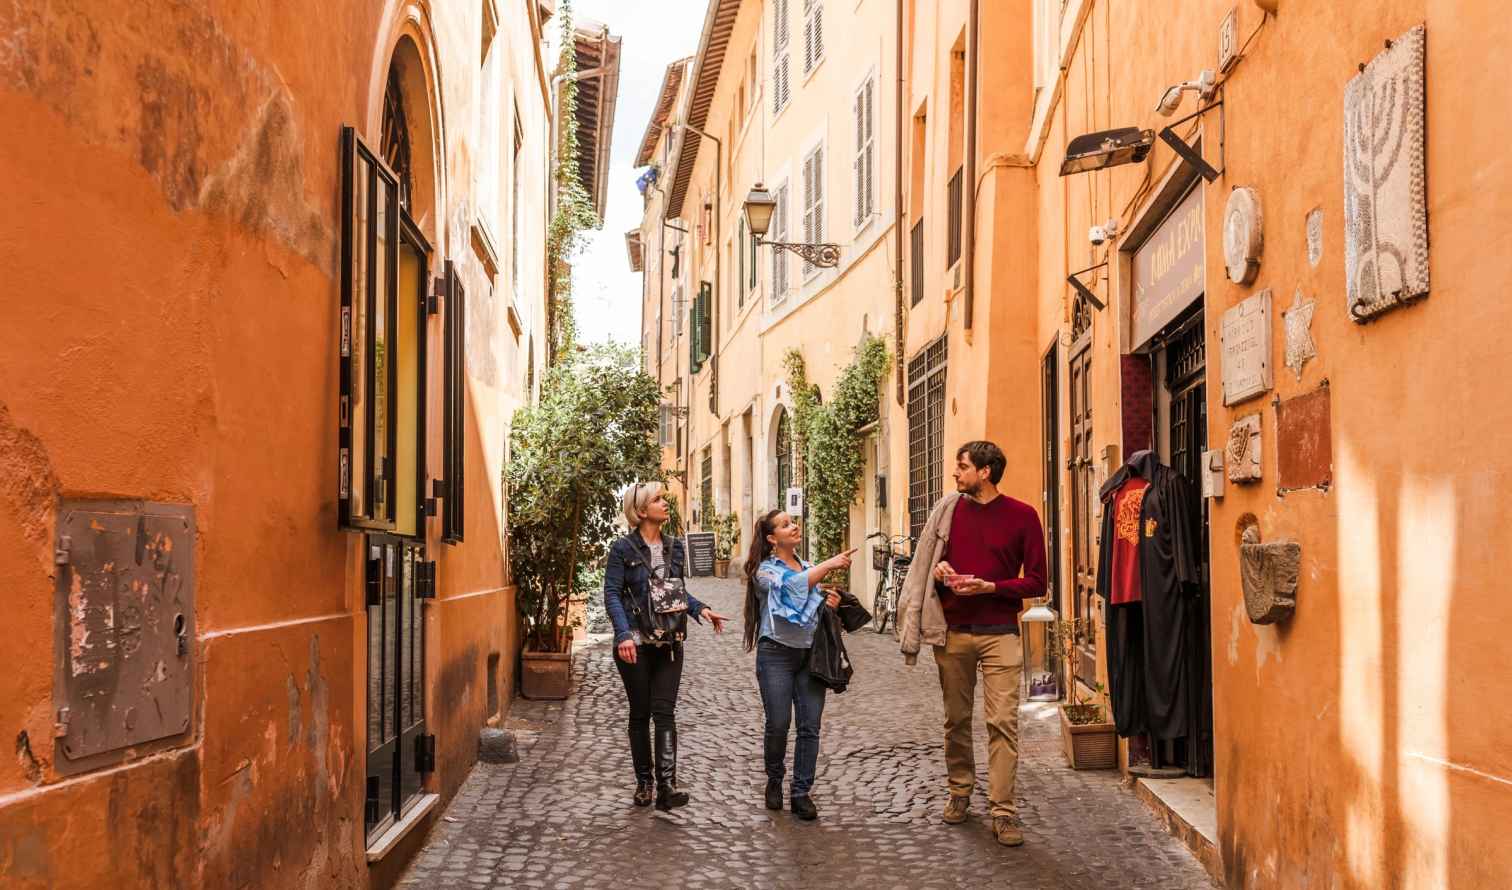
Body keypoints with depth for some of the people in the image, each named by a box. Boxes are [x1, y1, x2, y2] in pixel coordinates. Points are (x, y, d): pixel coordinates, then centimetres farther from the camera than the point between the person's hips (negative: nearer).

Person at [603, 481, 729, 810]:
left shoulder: (675, 547, 8)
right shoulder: (623, 549, -7)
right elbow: (612, 594, -12)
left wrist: (700, 610, 3)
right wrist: (623, 635, -24)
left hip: (669, 643, 3)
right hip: (636, 644, -3)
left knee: (665, 711, -6)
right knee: (640, 713, 7)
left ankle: (667, 785, -13)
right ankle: (644, 782, 19)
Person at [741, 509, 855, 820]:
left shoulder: (810, 568, 14)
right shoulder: (765, 570, -2)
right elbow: (791, 586, -24)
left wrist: (831, 604, 1)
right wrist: (829, 565, -22)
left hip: (810, 654, 4)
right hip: (777, 653, -4)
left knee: (810, 726, -2)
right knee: (778, 724, -2)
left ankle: (801, 792, 6)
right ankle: (774, 780, 22)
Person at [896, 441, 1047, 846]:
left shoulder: (1022, 516, -2)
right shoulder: (948, 510, 8)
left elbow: (1036, 582, -2)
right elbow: (929, 563, 19)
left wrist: (989, 587, -15)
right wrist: (939, 571, -4)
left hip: (999, 633, -3)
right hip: (952, 631, 3)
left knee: (1003, 721, -9)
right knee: (956, 718, 11)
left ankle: (1003, 810, -6)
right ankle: (959, 792, 27)